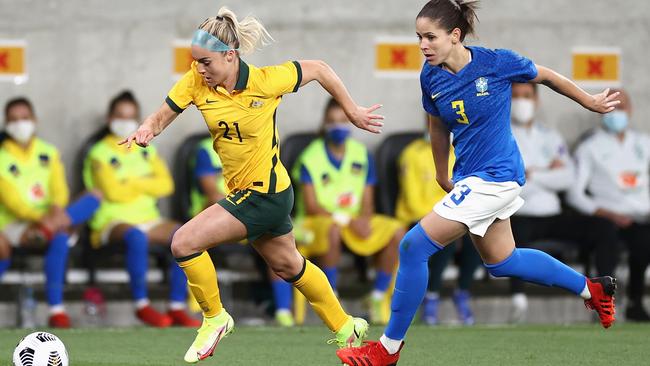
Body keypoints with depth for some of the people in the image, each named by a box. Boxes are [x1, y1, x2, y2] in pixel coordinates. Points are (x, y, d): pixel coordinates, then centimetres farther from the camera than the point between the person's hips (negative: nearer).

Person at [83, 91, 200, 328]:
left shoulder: (147, 151, 20)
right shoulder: (100, 154, 4)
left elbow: (166, 185, 6)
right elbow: (113, 192, -11)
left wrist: (132, 183, -5)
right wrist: (146, 186, 2)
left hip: (149, 219, 5)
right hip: (113, 221, -5)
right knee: (136, 236, -40)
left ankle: (177, 307, -25)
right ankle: (141, 305, -32)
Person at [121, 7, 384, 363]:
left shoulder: (265, 81, -23)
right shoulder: (196, 81, -9)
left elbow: (317, 69, -9)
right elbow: (163, 115, -6)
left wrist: (353, 112, -1)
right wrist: (147, 129, -30)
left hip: (265, 194, -7)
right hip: (244, 191, 7)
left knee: (184, 243, -17)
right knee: (288, 266, 24)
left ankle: (214, 318, 5)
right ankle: (346, 328, 43)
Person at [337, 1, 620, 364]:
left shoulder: (497, 62, -19)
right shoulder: (432, 77, -4)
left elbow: (546, 76, 0)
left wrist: (591, 102, 14)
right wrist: (442, 176, 24)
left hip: (495, 177, -8)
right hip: (469, 177, 8)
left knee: (414, 246, -14)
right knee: (501, 262, 22)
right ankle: (592, 289, 40)